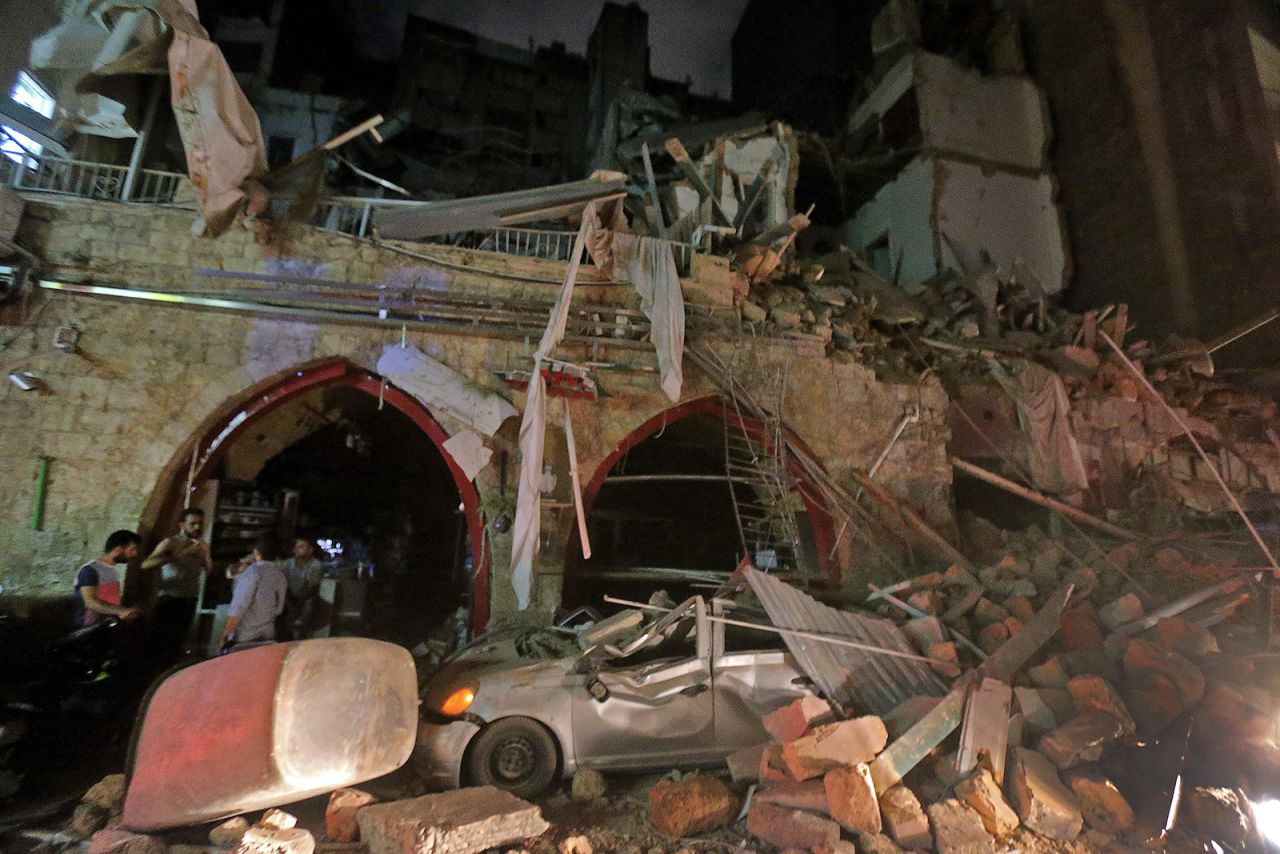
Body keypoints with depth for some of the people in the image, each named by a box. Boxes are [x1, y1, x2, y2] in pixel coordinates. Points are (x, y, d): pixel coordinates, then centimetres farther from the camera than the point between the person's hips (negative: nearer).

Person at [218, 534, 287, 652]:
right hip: (268, 636, 6)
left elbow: (237, 609, -18)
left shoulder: (252, 572, -15)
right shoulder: (280, 575, 5)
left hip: (243, 638, -6)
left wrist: (224, 636, -10)